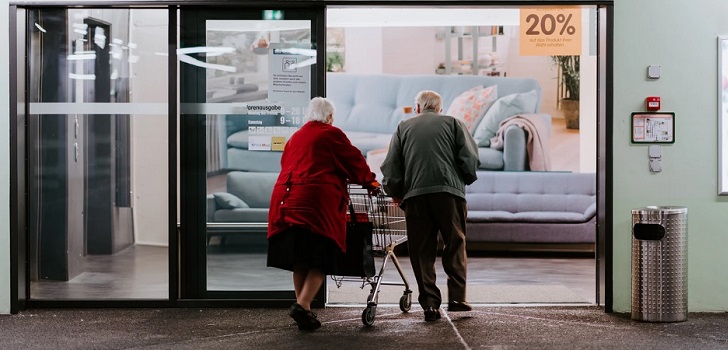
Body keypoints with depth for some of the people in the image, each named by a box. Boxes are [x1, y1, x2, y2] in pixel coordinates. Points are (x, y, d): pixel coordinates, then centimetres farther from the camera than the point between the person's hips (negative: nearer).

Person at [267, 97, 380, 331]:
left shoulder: (295, 137, 23)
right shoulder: (331, 134, 5)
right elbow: (353, 159, 7)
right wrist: (369, 181, 21)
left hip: (286, 200, 6)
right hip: (317, 200, -6)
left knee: (299, 259, 10)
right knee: (320, 257, -3)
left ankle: (303, 310, 12)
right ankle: (302, 305, -17)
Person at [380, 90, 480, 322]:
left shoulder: (403, 128, 18)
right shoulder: (453, 123, 14)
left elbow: (390, 168, 9)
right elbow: (470, 160, 3)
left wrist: (395, 194, 20)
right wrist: (465, 181, 19)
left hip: (414, 195, 1)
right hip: (449, 191, -1)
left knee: (422, 251, 5)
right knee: (455, 245, 11)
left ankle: (430, 304, 3)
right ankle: (456, 297, 6)